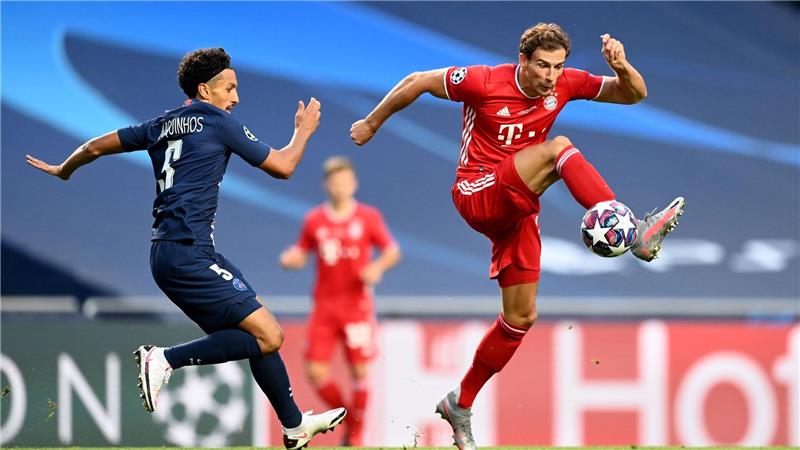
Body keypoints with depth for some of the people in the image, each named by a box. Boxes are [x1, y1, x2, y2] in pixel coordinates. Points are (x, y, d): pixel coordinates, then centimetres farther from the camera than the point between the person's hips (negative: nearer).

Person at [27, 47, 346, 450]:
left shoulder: (162, 125, 17)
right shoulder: (218, 122, -4)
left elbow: (95, 147, 25)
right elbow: (282, 167, 2)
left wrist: (63, 171, 45)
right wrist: (304, 130, 21)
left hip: (167, 252, 9)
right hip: (189, 253, -9)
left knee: (258, 336, 13)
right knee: (267, 336, -13)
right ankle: (165, 359, -18)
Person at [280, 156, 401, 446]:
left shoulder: (368, 217, 0)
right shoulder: (314, 220, 5)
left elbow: (393, 250, 4)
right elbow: (301, 254, 13)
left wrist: (378, 267, -16)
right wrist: (290, 259, -10)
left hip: (357, 306, -2)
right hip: (324, 307, 2)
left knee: (360, 371, -4)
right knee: (315, 373, -6)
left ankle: (357, 432, 12)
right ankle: (347, 417, 18)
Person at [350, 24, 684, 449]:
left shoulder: (564, 85, -3)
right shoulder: (484, 82, -16)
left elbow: (634, 94, -1)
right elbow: (417, 82, -5)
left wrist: (622, 68, -23)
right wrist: (372, 123, 7)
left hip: (515, 207, 7)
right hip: (477, 195, -6)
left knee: (521, 316, 8)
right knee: (557, 148, -29)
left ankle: (460, 405, 23)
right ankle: (633, 233, -42)